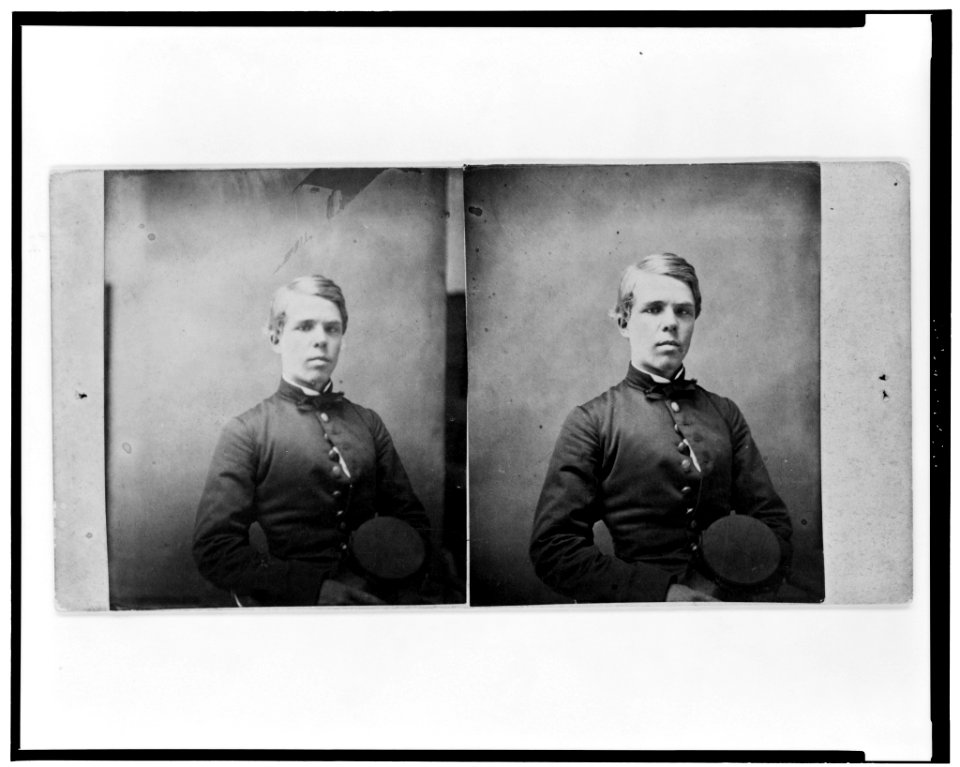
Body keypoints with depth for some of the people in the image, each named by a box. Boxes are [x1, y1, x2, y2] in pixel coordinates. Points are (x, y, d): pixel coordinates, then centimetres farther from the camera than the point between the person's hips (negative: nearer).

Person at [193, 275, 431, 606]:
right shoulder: (245, 432, 3)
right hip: (291, 604, -4)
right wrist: (314, 589, -15)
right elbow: (214, 548, -4)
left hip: (375, 599, 4)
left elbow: (411, 518, 18)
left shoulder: (368, 423, 15)